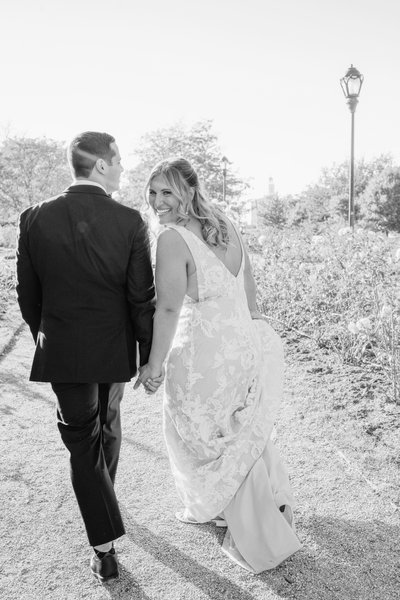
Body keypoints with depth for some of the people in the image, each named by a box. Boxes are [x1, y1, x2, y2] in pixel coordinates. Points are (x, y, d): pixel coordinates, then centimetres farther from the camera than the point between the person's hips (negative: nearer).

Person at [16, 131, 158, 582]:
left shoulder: (35, 219, -8)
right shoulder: (129, 221, -13)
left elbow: (27, 294, 0)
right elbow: (142, 298, -12)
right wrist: (149, 356, -1)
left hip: (61, 353, 0)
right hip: (114, 350, 1)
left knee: (82, 441, 12)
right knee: (108, 427, 27)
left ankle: (105, 549, 16)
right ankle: (103, 498, 53)